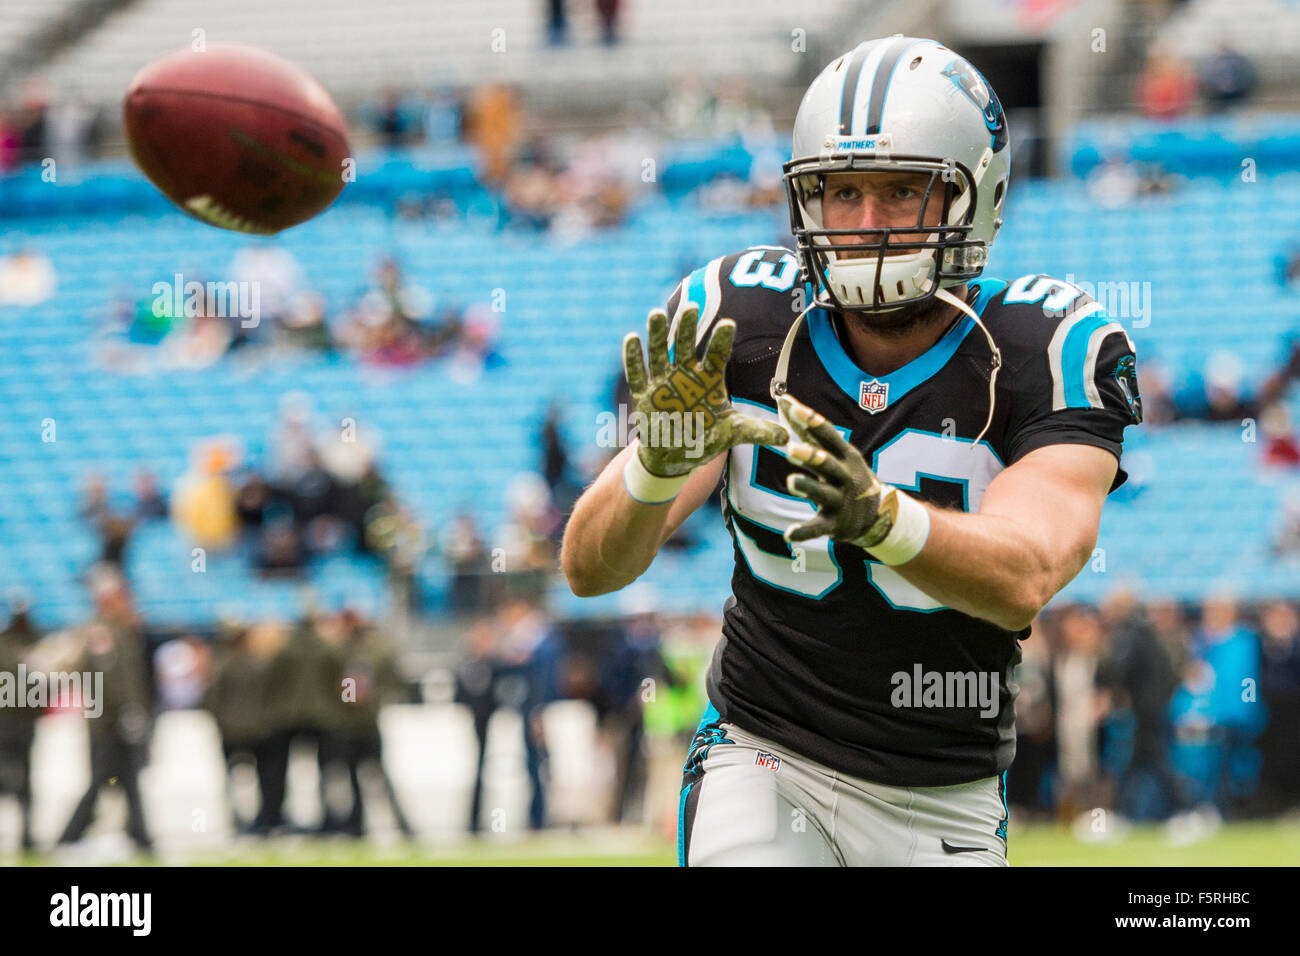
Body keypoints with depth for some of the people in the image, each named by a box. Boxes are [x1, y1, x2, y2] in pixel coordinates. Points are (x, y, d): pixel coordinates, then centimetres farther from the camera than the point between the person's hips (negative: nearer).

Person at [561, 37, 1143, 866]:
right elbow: (590, 569, -12)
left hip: (943, 812, 0)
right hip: (764, 764, 0)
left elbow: (1022, 581, -28)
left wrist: (877, 515, -47)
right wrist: (661, 461, -34)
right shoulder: (739, 327, -8)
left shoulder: (1049, 354, -12)